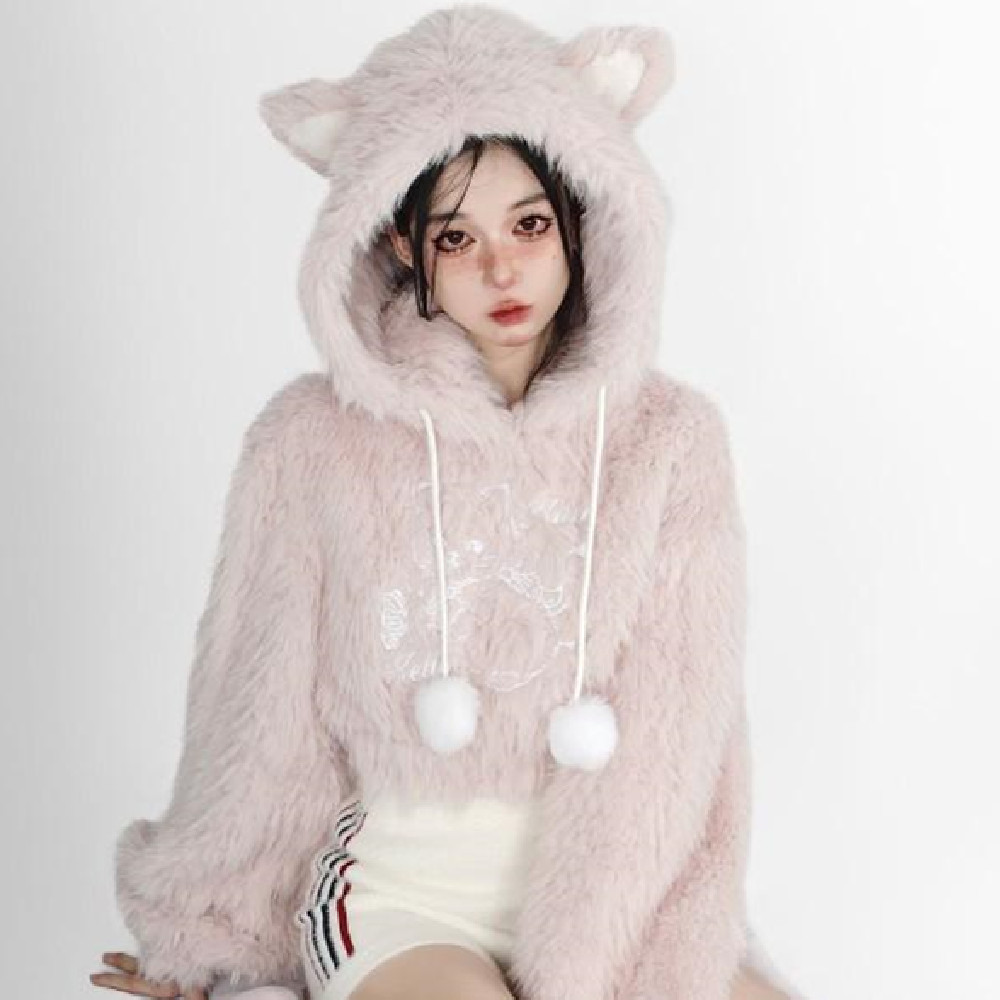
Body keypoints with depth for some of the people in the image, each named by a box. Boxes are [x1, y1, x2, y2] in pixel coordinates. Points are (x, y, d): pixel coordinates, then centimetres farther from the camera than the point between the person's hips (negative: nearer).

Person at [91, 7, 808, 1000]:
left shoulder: (669, 436, -2)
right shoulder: (316, 441, -5)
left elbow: (676, 732, -7)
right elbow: (260, 725, 4)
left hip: (620, 890, 2)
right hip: (400, 884, -2)